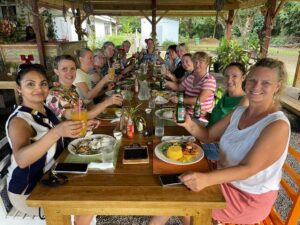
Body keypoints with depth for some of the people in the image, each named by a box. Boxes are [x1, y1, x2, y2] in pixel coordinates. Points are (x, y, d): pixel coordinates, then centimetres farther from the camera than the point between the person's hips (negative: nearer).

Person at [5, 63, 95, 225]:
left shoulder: (45, 110, -1)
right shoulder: (19, 120, -24)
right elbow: (21, 159, -43)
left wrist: (80, 128, -3)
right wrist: (57, 132, -56)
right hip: (29, 191, -7)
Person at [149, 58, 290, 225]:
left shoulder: (278, 125, -23)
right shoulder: (238, 112, 0)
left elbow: (248, 169, -30)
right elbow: (208, 135, 5)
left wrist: (207, 179, -46)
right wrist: (190, 125, -17)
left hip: (250, 198, -6)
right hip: (225, 178, 6)